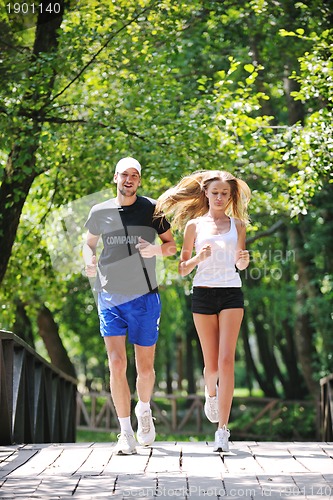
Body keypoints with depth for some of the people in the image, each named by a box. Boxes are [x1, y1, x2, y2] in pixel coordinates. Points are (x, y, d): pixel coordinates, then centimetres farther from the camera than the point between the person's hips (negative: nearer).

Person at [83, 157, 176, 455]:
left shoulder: (152, 209, 0)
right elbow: (89, 242, 20)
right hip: (110, 296, 0)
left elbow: (172, 245, 7)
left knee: (145, 367, 6)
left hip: (144, 297, 0)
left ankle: (144, 409, 38)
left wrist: (155, 249, -15)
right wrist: (89, 260, -3)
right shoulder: (100, 212, 4)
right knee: (116, 363, -11)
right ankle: (126, 433, -5)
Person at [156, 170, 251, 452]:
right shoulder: (194, 225, 8)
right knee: (212, 363, 4)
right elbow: (183, 269, 8)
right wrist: (198, 258, -12)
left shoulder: (237, 224, 11)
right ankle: (210, 392, 42)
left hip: (231, 293, 0)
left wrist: (244, 260, -7)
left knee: (226, 360, -12)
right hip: (203, 293, 0)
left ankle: (223, 431, -12)